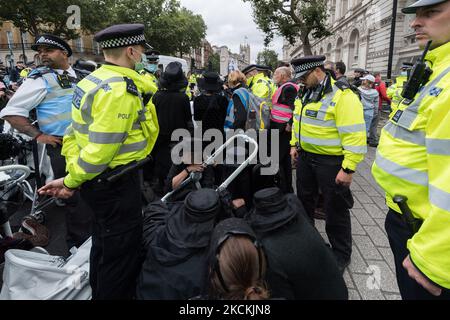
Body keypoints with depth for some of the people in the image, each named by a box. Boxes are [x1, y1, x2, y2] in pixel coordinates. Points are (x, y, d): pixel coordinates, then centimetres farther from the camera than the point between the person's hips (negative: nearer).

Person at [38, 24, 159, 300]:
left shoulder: (93, 81, 9)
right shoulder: (120, 90, -22)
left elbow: (75, 133, 10)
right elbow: (101, 149, -25)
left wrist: (74, 176, 8)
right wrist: (72, 181, -9)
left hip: (99, 181, 10)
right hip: (118, 184, -10)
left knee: (105, 244, 25)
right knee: (122, 252, 7)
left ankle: (100, 292, 46)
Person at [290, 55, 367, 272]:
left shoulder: (342, 96, -21)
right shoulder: (307, 94, 6)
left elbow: (354, 136, -24)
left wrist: (348, 169, -25)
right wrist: (294, 144, 16)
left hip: (331, 162, -8)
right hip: (305, 157, 8)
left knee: (335, 210, 6)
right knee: (304, 200, 22)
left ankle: (341, 255, 27)